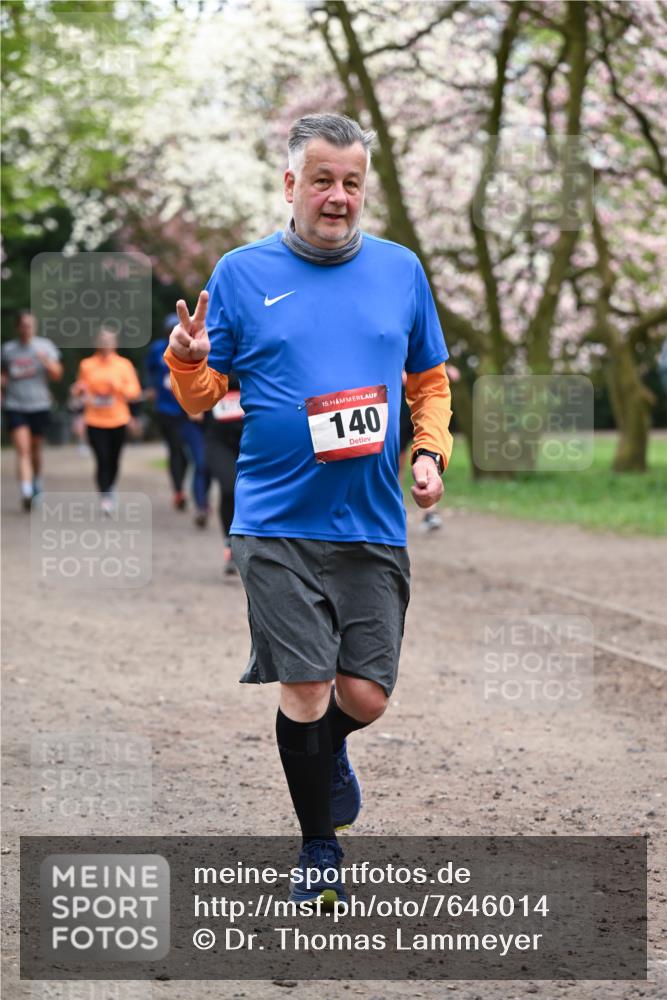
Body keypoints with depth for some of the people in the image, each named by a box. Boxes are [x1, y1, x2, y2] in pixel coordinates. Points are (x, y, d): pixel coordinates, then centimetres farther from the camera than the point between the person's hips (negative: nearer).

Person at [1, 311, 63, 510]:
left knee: (35, 450, 13)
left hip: (39, 405, 1)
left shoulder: (45, 346, 2)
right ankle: (26, 493, -22)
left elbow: (57, 375, -4)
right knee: (23, 450, -13)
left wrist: (47, 362, -23)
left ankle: (37, 484, 38)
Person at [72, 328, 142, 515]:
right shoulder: (87, 365, 5)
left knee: (113, 461, 10)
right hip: (95, 422, -1)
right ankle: (104, 497, -10)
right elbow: (79, 392, 16)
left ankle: (110, 490, 35)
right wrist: (79, 390, -7)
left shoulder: (124, 365, 3)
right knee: (102, 460, -13)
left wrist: (117, 387, -16)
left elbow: (135, 392, 0)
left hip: (118, 421, 1)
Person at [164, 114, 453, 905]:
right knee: (306, 692, -4)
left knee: (365, 698, 1)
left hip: (374, 524, 3)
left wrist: (431, 453, 1)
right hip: (278, 522, -2)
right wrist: (187, 359, -17)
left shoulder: (401, 270, 9)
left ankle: (319, 747, 38)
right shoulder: (241, 273, 2)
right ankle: (319, 848, 17)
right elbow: (201, 400, 5)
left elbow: (430, 381, 18)